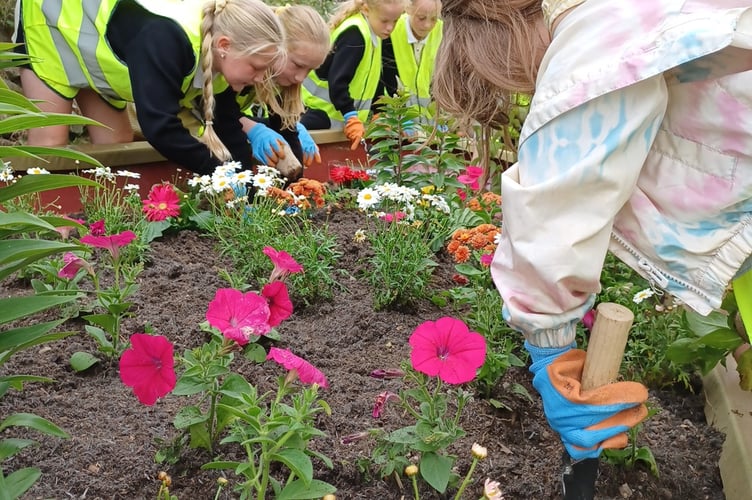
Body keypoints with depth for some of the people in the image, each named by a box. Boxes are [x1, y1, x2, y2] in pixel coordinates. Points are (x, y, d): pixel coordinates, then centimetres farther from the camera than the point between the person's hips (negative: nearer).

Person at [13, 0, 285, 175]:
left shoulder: (220, 60, -18)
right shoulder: (167, 40, -44)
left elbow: (229, 129, -11)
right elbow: (160, 126, -48)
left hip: (96, 29, 7)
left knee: (117, 141, 6)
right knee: (50, 141, -8)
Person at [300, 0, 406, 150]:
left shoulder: (372, 33, 9)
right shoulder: (354, 34, -22)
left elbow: (373, 79, 17)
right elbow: (337, 80, -28)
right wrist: (351, 117, -32)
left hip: (341, 116, 10)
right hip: (325, 113, -10)